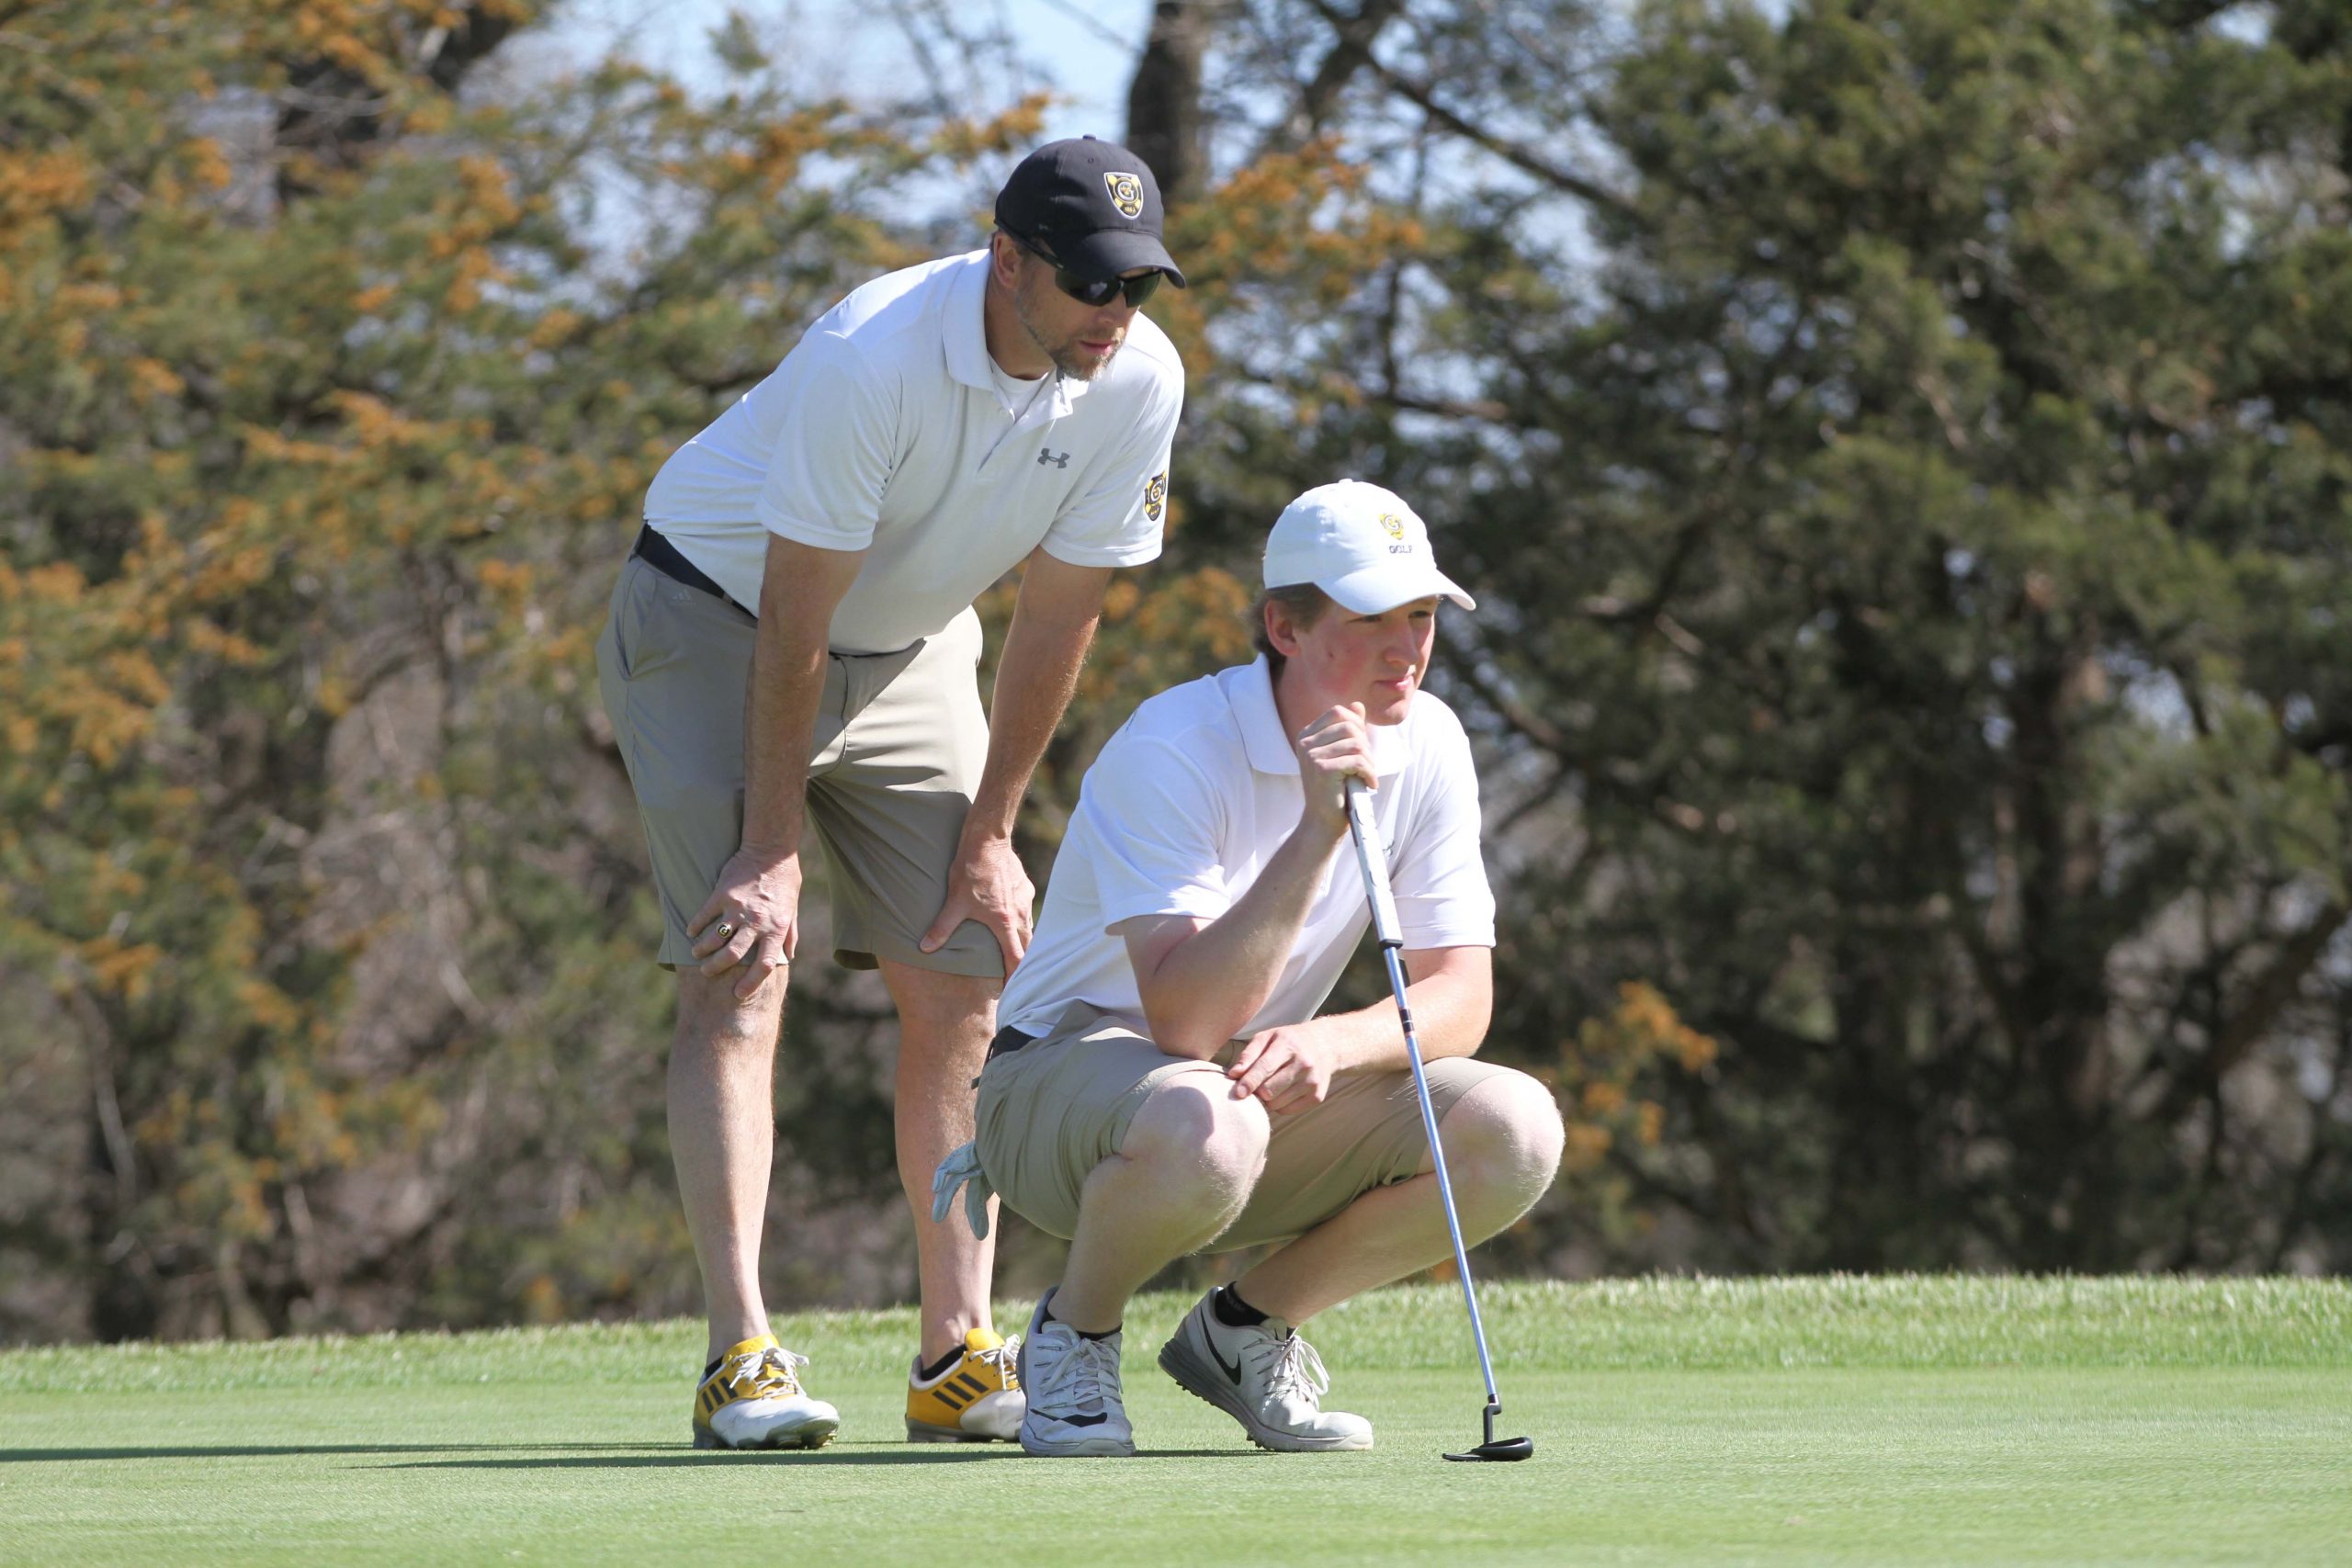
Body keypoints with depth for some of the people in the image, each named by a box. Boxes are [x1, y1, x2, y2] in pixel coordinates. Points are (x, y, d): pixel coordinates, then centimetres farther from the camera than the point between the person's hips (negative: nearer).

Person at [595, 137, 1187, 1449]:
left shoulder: (1140, 380, -18)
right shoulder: (875, 357, -34)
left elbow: (1060, 614, -7)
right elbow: (794, 625, -27)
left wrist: (989, 830, -3)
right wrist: (771, 851, -23)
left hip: (911, 641, 5)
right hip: (720, 616, -5)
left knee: (961, 984, -3)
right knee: (741, 975, -16)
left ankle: (960, 1354, 0)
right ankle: (743, 1357, -21)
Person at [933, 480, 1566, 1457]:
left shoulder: (1427, 745, -4)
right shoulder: (1172, 751, -24)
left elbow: (1461, 996, -6)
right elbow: (1183, 1018, -33)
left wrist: (1330, 1042, -29)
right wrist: (1319, 828, -40)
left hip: (1273, 1085, 6)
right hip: (1063, 1069, -6)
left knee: (1515, 1131, -19)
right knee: (1202, 1130, -42)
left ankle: (1245, 1329, 3)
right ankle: (1074, 1335, -7)